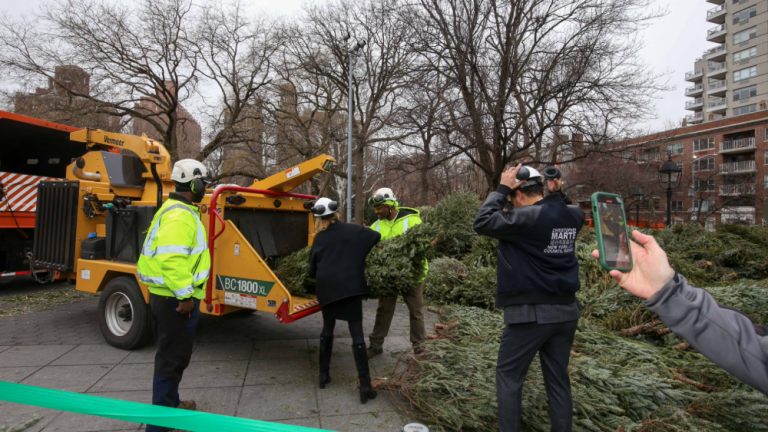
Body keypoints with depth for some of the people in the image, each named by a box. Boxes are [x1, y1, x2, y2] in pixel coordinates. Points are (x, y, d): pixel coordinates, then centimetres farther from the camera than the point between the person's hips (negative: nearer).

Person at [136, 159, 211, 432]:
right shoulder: (180, 215, -20)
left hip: (167, 295, 11)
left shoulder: (179, 210, 14)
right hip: (177, 299, -11)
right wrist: (185, 296, -24)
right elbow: (171, 258, -29)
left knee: (171, 353, 23)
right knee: (173, 357, 0)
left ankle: (170, 403, 40)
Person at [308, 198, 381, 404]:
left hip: (327, 289, 3)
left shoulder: (319, 239, 7)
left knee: (327, 330, 21)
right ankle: (365, 386, -1)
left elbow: (312, 270, 11)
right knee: (357, 335, -1)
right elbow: (378, 237, 7)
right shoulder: (353, 230, 2)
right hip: (350, 287, -2)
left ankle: (323, 374, 29)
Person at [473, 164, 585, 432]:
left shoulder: (526, 217, -18)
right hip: (566, 310, 7)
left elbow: (482, 223, -13)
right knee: (558, 377, 17)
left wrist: (501, 189, -7)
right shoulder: (574, 216, 4)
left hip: (530, 311, -7)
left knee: (509, 375, 8)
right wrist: (556, 194, 13)